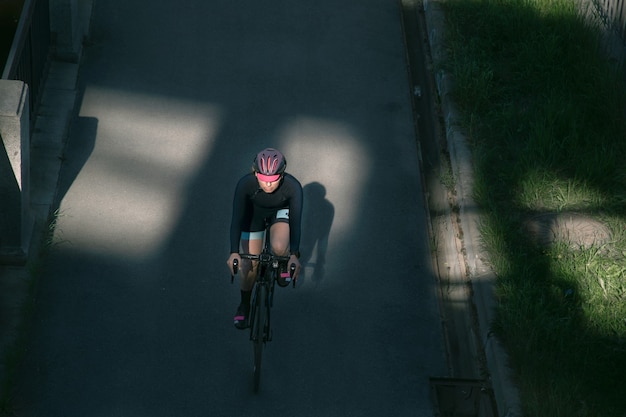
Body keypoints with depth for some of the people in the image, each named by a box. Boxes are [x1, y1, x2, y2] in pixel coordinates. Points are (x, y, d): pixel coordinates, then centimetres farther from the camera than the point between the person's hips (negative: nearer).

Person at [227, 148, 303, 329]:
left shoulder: (292, 186, -36)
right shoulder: (245, 183, -36)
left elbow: (295, 220, -35)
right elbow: (237, 218, -35)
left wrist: (294, 255, -43)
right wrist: (234, 252, -44)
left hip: (281, 212, -1)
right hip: (254, 214, 1)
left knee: (279, 248, -30)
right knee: (250, 264, 1)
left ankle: (284, 265, 6)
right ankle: (244, 306, 26)